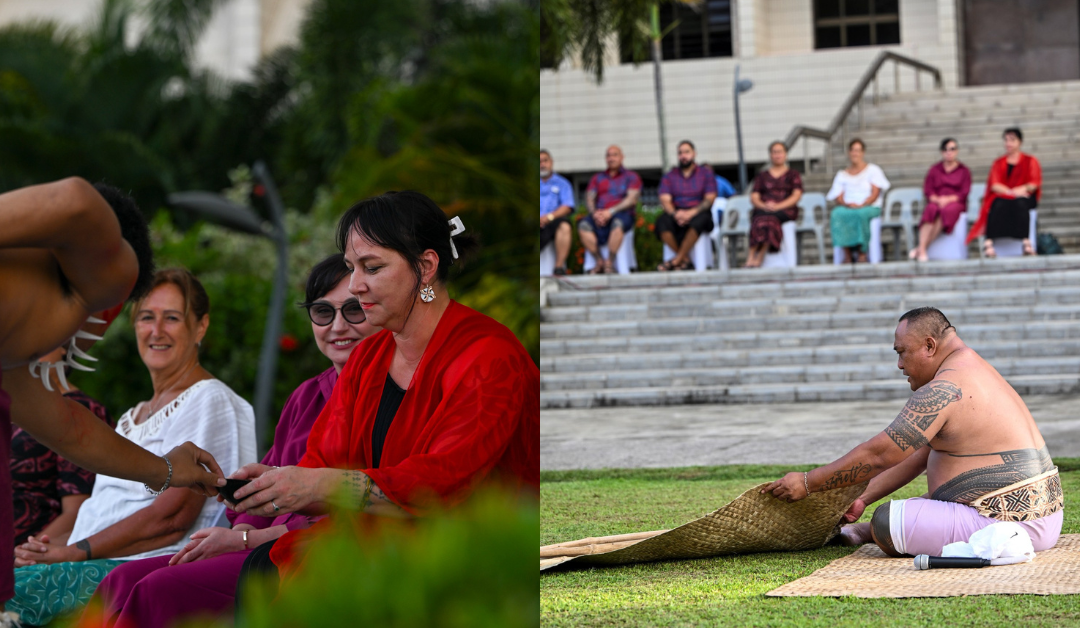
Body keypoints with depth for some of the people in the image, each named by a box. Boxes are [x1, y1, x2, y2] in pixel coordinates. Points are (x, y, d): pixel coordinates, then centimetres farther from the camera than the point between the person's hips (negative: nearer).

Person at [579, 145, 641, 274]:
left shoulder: (631, 177, 14)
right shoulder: (597, 178, 25)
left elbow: (632, 199, -2)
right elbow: (589, 198, 11)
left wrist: (610, 212, -16)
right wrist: (595, 213, -13)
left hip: (622, 214, -3)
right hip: (600, 215, 3)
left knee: (617, 223, -41)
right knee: (583, 224, -31)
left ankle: (610, 263, -33)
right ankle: (599, 261, -25)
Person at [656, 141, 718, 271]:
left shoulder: (706, 173, 9)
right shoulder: (669, 176, 14)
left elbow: (709, 200, -2)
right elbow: (665, 200, 1)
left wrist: (691, 213, -19)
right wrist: (675, 213, -22)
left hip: (697, 212, -1)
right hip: (676, 214, 2)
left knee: (700, 220, -38)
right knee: (662, 220, -33)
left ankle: (677, 260, -28)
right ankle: (685, 259, -21)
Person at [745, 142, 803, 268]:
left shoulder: (793, 175, 19)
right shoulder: (762, 176, 24)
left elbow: (796, 196, 4)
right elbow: (754, 197, 12)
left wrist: (778, 206, -13)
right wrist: (764, 206, -12)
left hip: (785, 211, -1)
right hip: (763, 209, 2)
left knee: (770, 217, -38)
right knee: (760, 218, -37)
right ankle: (751, 259, -50)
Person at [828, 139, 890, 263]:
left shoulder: (872, 170, 13)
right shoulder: (841, 175, 21)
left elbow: (875, 193, 0)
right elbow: (838, 197, 9)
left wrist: (862, 204, -18)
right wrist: (846, 204, -15)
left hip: (870, 208, -2)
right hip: (847, 208, 2)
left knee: (861, 214, -40)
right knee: (837, 214, -35)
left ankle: (862, 252, -32)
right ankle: (847, 252, -36)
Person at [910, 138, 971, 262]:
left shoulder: (964, 171, 13)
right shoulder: (934, 169, 17)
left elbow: (964, 193, 1)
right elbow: (927, 191, 6)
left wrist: (948, 199, -17)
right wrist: (937, 200, -15)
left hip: (955, 203, -1)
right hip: (936, 202, 1)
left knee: (947, 210, -37)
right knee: (931, 210, -36)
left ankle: (919, 248, -39)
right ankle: (922, 250, -46)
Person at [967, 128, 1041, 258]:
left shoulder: (1030, 161, 14)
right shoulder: (999, 163, 18)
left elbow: (1034, 184, 1)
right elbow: (994, 185, 2)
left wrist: (1023, 189, -21)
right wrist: (1011, 192, -17)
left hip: (1023, 199, -1)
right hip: (1002, 197, 1)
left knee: (1020, 204, -38)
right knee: (998, 206, -36)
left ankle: (1026, 242, -48)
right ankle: (988, 242, -51)